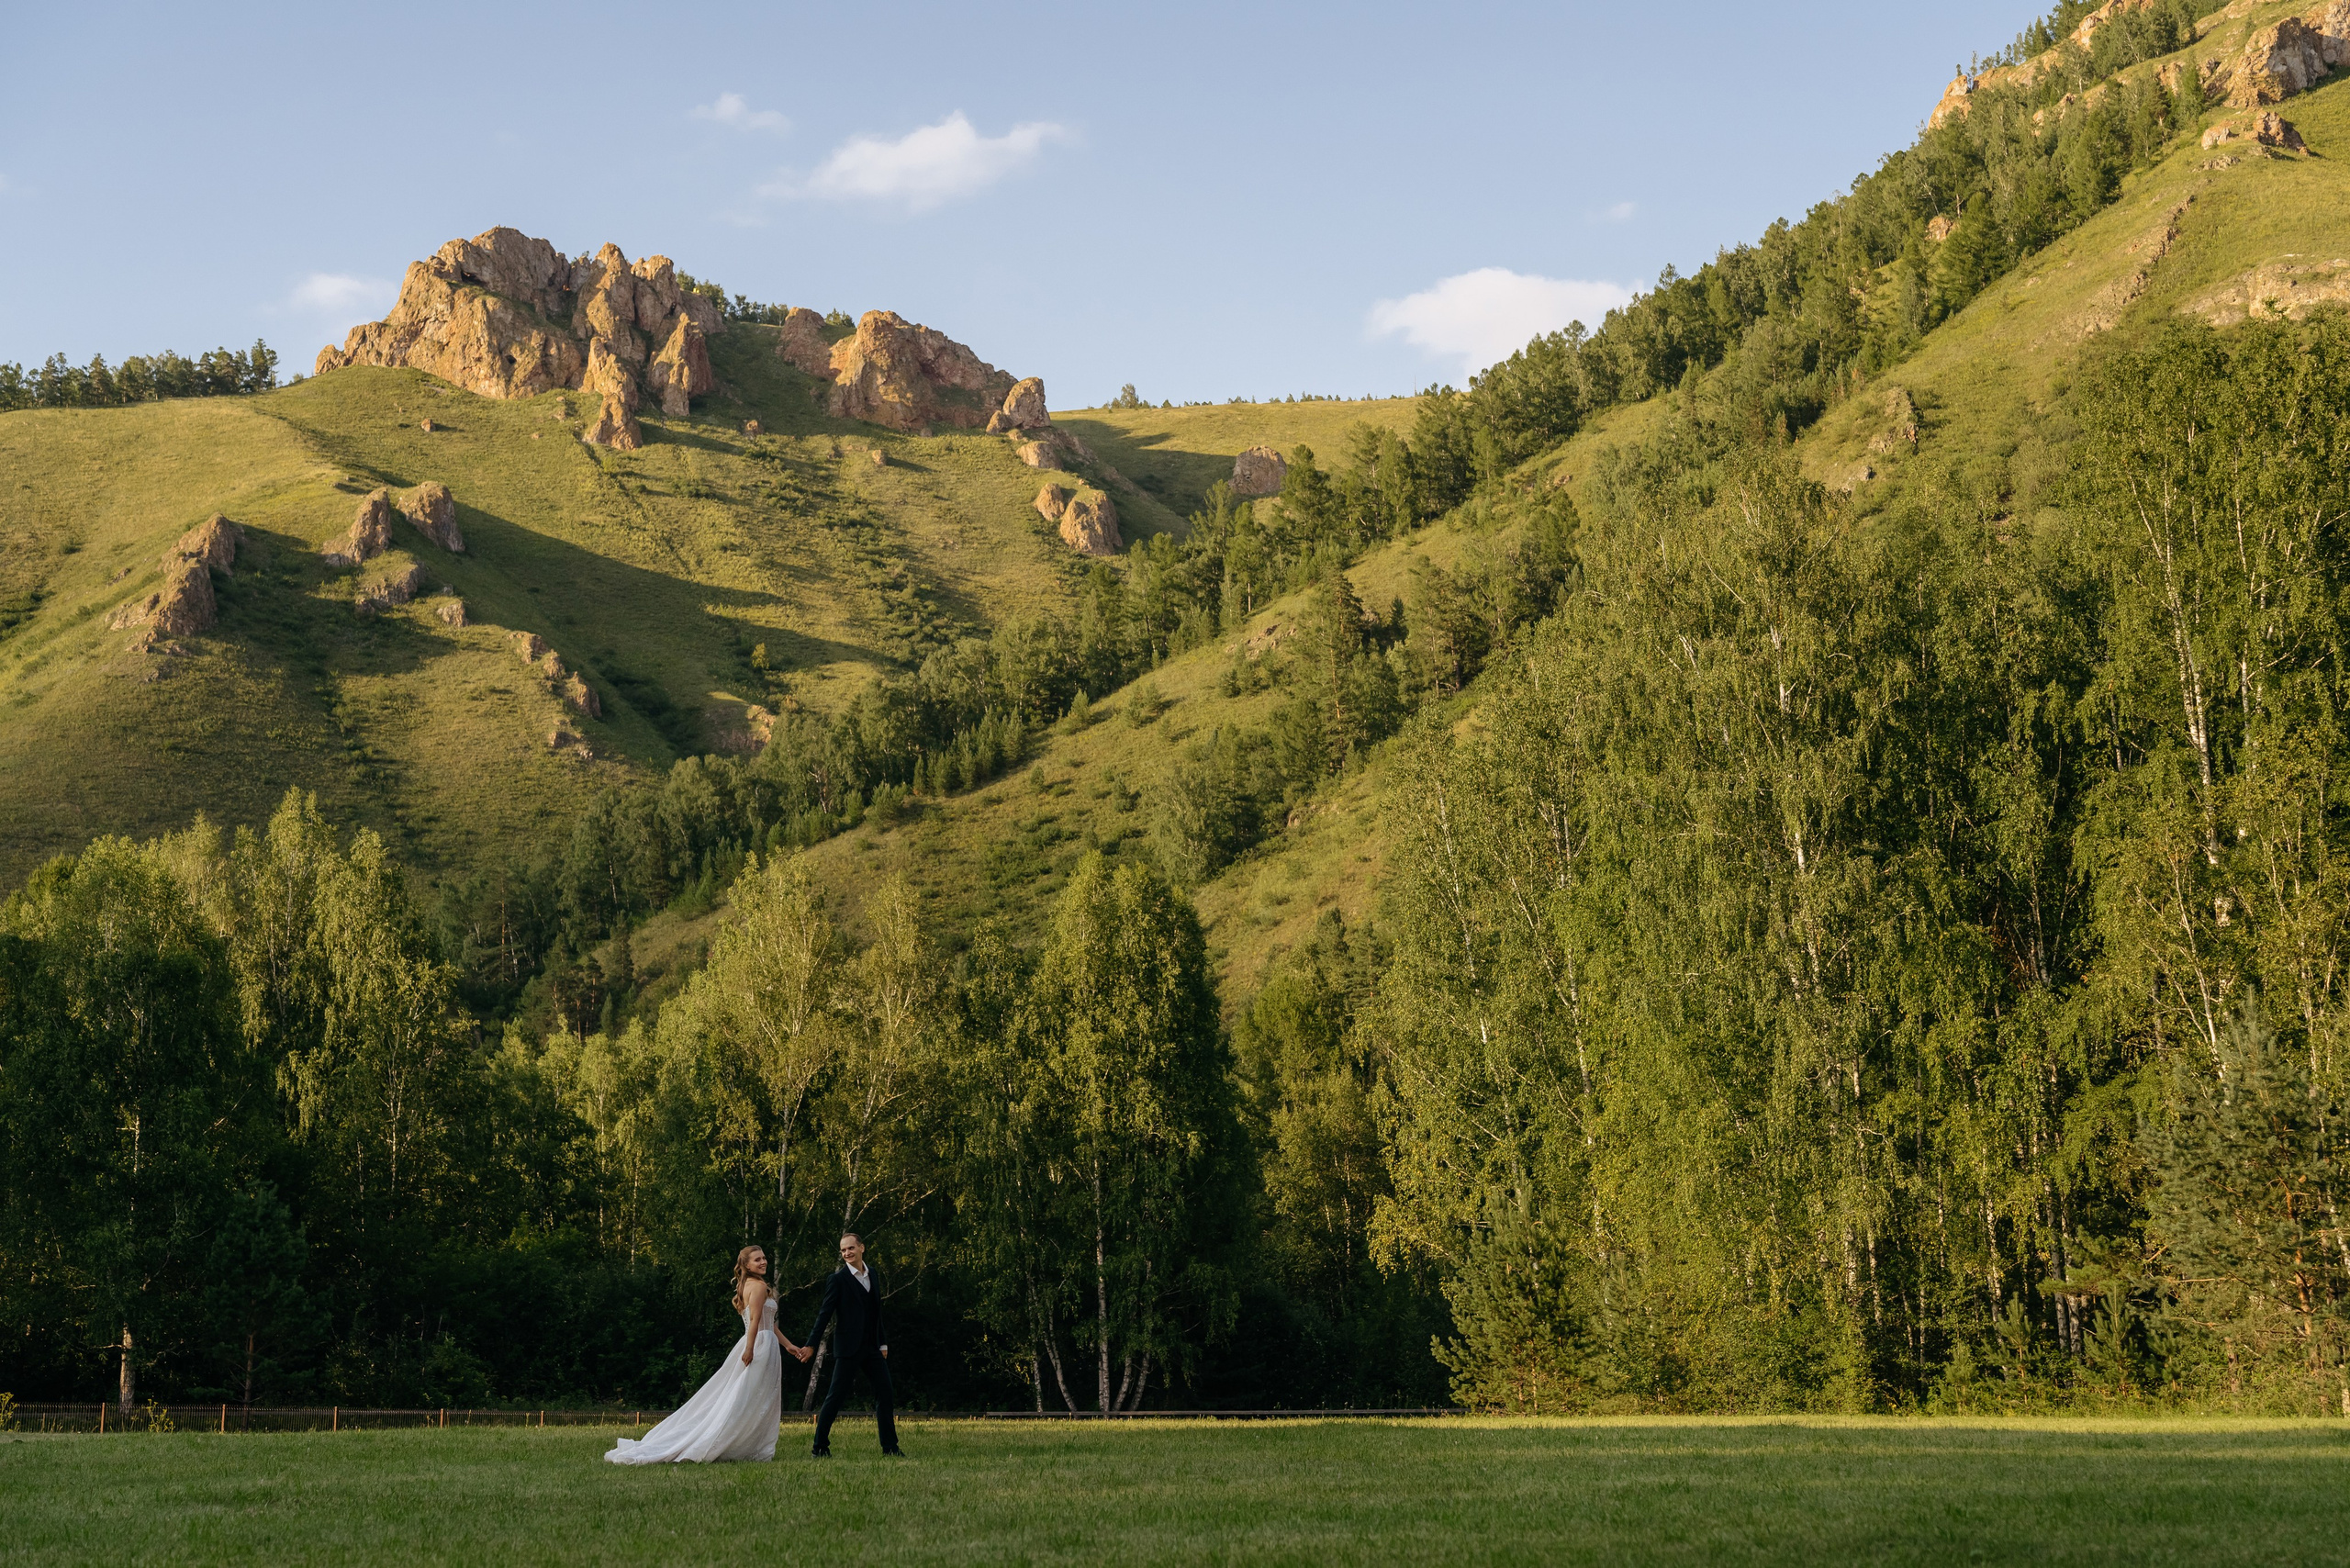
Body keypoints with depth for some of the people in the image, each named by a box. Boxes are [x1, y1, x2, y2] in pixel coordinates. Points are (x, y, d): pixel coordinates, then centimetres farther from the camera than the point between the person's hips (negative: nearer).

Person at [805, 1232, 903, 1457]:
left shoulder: (872, 1275, 12)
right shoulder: (838, 1279, -7)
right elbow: (825, 1314, -9)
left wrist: (882, 1343, 18)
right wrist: (810, 1345, -15)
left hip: (872, 1347, 6)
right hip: (849, 1348, -6)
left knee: (884, 1394, 5)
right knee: (836, 1396, -4)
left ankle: (890, 1447, 11)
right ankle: (820, 1447, 2)